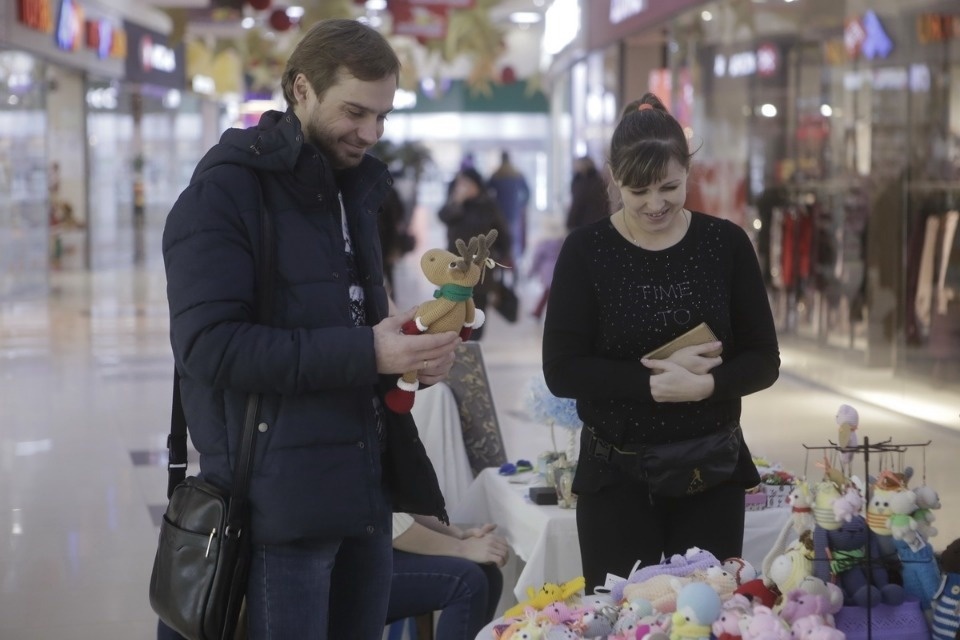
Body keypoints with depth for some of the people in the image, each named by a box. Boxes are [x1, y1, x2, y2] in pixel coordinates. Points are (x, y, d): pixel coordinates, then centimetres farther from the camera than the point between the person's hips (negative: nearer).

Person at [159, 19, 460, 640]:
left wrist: (410, 348, 0)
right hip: (283, 498, -7)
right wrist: (366, 353, -24)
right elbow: (209, 343, -20)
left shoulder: (354, 188, 16)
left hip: (367, 489, 8)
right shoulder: (225, 192, -10)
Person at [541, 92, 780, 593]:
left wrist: (704, 384, -18)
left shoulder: (725, 243, 1)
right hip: (617, 477, -1)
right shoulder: (586, 250, -4)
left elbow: (764, 360, 1)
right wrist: (654, 381, -19)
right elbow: (561, 371, -8)